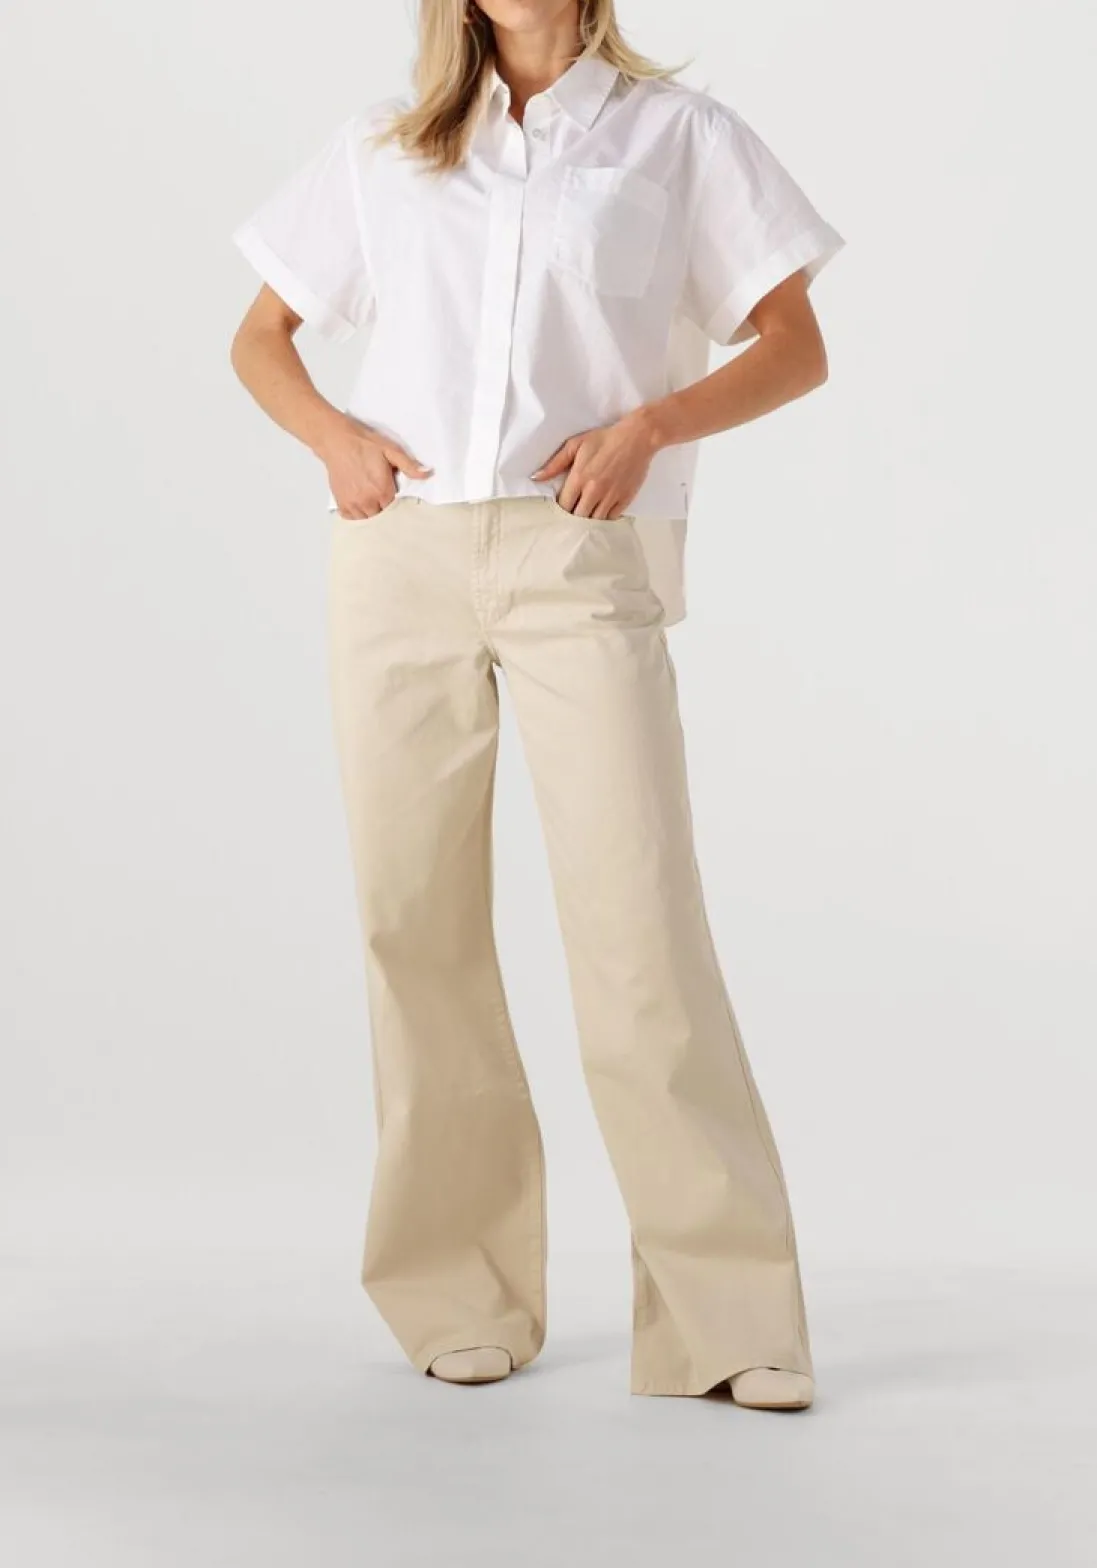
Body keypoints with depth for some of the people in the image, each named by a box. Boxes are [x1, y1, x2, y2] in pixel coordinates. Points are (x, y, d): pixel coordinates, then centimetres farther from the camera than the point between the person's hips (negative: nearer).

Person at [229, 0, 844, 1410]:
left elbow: (795, 346, 6)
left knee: (640, 923, -11)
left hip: (583, 564, -3)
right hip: (401, 559, 3)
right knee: (415, 923, 2)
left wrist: (651, 420, -11)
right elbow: (261, 337, 22)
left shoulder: (678, 134, 11)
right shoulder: (382, 150, 18)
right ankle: (460, 1296, 12)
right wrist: (331, 435, 1)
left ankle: (729, 1317, -6)